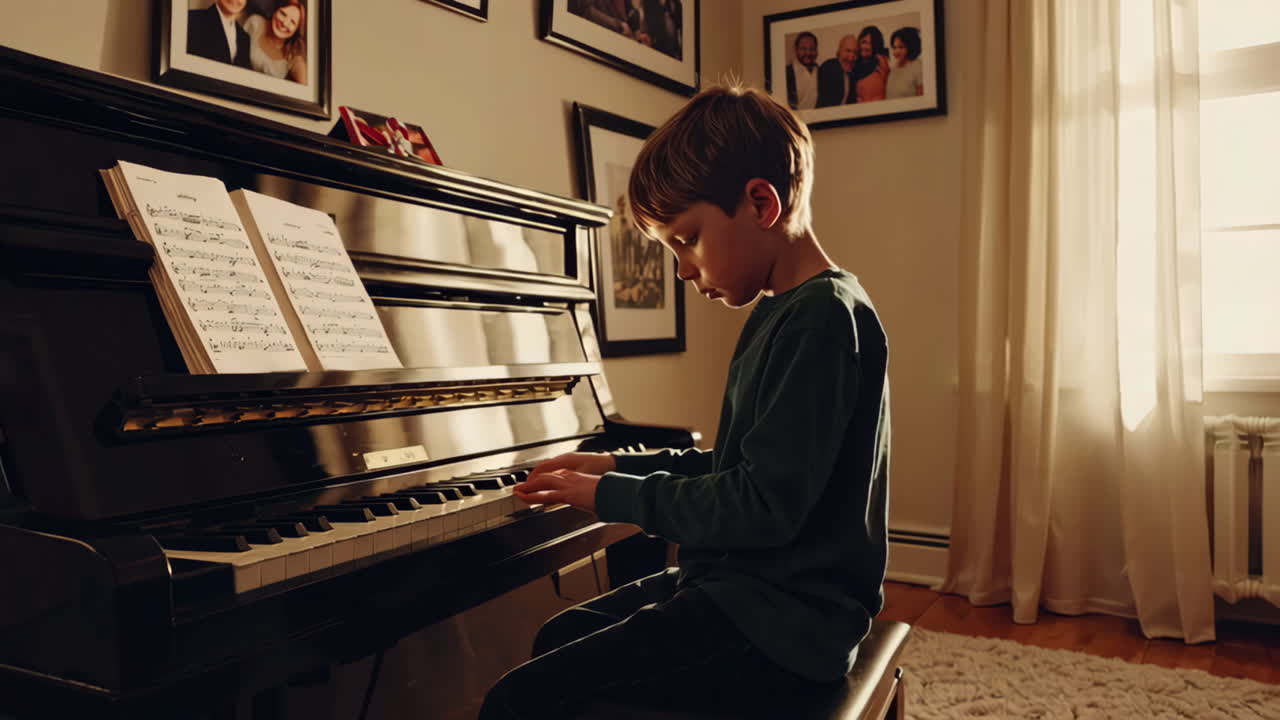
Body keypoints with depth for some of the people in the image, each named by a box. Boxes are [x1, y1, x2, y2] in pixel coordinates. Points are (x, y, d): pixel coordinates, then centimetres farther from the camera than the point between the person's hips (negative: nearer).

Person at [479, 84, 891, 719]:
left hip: (782, 624, -10)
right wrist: (621, 466, 13)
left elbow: (765, 505, -24)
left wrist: (615, 495, -13)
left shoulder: (824, 315, -19)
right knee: (559, 640, 20)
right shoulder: (783, 313, 13)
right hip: (746, 586, 10)